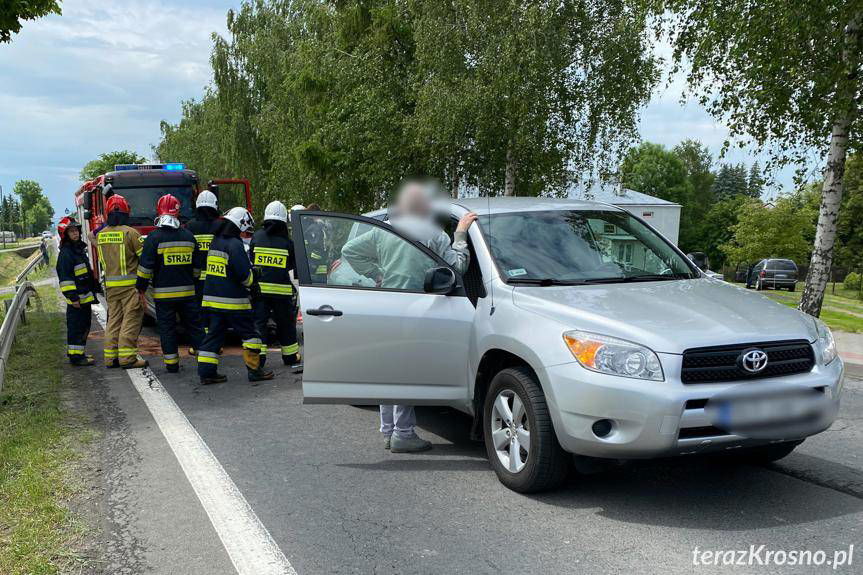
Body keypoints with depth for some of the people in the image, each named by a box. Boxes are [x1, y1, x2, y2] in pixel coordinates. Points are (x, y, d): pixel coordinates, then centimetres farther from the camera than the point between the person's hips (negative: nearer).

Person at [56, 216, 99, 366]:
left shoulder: (80, 249, 16)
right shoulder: (65, 253, -14)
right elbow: (65, 278, -19)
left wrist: (94, 288, 25)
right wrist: (73, 297, -22)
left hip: (85, 296, 10)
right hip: (77, 298, -10)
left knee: (84, 326, 16)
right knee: (76, 327, -6)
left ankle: (79, 352, 25)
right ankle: (75, 356, -2)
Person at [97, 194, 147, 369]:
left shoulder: (100, 235, 7)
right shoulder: (130, 233, -13)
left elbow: (102, 260, 17)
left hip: (110, 284, 6)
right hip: (130, 283, -6)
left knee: (113, 319, 13)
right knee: (131, 319, -3)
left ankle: (111, 356, 15)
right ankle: (127, 357, -6)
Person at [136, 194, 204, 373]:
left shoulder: (154, 237, -8)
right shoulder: (189, 236, 6)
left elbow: (146, 266, -10)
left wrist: (141, 288, -1)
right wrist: (196, 284, 24)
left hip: (163, 293, -3)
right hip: (187, 291, 3)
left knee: (167, 328, 4)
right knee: (194, 325, 11)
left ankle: (171, 363, 7)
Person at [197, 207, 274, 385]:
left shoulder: (215, 242, 13)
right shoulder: (235, 245, -15)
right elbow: (244, 274, -19)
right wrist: (250, 281, 3)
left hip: (212, 297, 8)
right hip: (233, 300, -8)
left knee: (213, 335, 10)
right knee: (249, 334, 4)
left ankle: (206, 372, 7)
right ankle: (254, 370, 7)